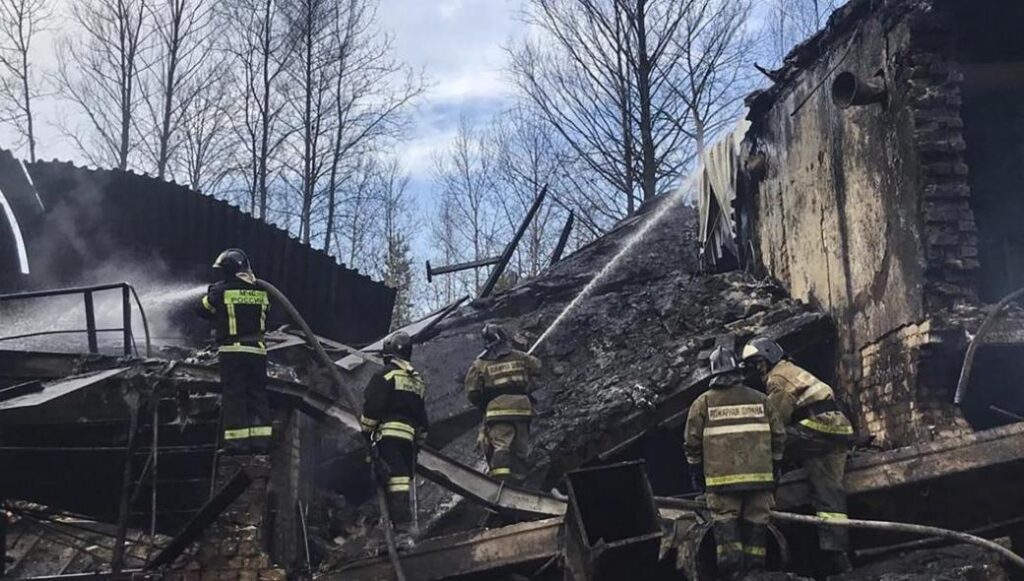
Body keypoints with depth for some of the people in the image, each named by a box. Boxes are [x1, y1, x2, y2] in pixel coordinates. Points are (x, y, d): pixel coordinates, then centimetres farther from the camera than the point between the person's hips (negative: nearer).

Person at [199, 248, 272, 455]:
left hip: (232, 350, -4)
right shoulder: (260, 292, 5)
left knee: (233, 396, 0)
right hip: (258, 350, 4)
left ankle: (236, 442, -2)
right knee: (258, 395, 9)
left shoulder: (221, 290, -6)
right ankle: (260, 440, 7)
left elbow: (203, 310, 7)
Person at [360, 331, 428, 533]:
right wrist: (419, 440, 25)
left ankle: (401, 523, -21)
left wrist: (365, 431, -1)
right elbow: (422, 416, 22)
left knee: (395, 477, -13)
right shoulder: (417, 380, 21)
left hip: (389, 433, -7)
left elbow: (372, 406, -9)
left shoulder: (387, 374, -3)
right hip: (409, 436, 7)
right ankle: (404, 521, 11)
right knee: (404, 477, 11)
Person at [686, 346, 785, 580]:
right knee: (756, 521, 9)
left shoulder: (704, 402, 1)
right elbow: (778, 435, 11)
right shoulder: (759, 399, 9)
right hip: (759, 475, 3)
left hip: (722, 477, -2)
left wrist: (696, 472, 13)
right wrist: (774, 466, 21)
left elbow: (693, 441, 1)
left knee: (725, 520, 1)